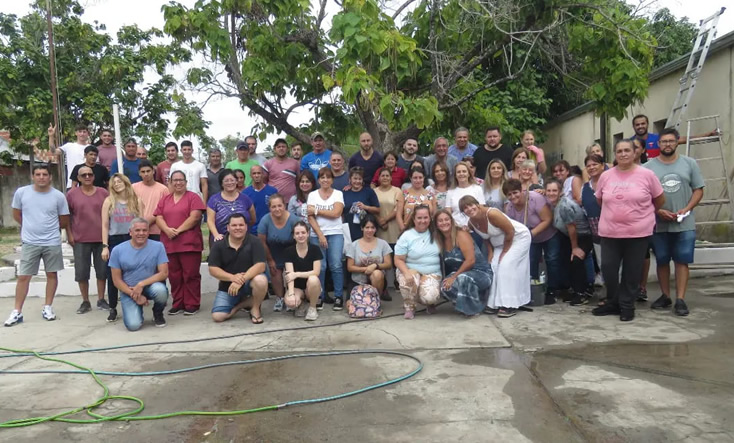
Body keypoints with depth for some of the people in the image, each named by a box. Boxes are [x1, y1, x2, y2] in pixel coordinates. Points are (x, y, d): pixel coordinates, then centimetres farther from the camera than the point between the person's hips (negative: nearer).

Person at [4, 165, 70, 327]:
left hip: (52, 243, 0)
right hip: (29, 243, 0)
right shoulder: (21, 192, -4)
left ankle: (47, 307, 21)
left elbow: (64, 221, 5)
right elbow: (17, 215, 10)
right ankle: (17, 312, 10)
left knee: (52, 274, 8)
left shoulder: (58, 196, -6)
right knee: (23, 277, 2)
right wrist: (32, 227, 14)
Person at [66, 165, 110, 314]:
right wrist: (69, 234, 0)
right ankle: (85, 302, 16)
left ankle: (101, 300, 18)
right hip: (80, 239, 0)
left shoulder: (103, 193, 3)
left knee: (102, 270, 6)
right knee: (81, 272, 4)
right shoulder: (72, 194, 1)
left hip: (101, 238, 1)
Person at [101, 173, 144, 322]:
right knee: (112, 276, 3)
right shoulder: (109, 201, 5)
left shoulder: (136, 200, 5)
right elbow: (105, 225, 3)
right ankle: (112, 309, 13)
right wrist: (105, 246, -4)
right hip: (114, 241, 0)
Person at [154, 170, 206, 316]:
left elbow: (194, 217, -10)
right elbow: (159, 218, 8)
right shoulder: (165, 199, 16)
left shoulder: (193, 197, 1)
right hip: (169, 244, 5)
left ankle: (192, 304, 6)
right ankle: (178, 304, 19)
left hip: (189, 243, -5)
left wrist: (178, 230, -14)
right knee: (174, 276, 9)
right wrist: (167, 230, -12)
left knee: (190, 275, -1)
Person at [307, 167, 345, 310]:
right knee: (320, 266, -6)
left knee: (336, 265, -9)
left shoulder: (338, 194, 7)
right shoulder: (312, 195, 8)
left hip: (335, 234, -1)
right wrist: (320, 235, -10)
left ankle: (338, 297, 1)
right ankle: (320, 297, 7)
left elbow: (336, 213, -9)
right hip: (317, 235, 1)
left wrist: (316, 210, -5)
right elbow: (310, 218, -1)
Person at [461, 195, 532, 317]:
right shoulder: (471, 223, -8)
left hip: (519, 237, -8)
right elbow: (486, 239, 8)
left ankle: (510, 305, -13)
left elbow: (510, 232, -24)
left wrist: (504, 252, -16)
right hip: (499, 243, 8)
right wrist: (490, 254, -2)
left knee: (506, 267, -17)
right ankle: (495, 303, 10)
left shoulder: (492, 214, -31)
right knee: (494, 268, 1)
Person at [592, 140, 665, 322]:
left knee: (631, 271, 5)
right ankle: (613, 302, 22)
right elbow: (600, 200, 17)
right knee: (608, 268, 3)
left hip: (638, 232, -2)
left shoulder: (647, 175, -3)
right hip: (610, 232, 2)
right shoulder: (605, 176, 3)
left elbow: (660, 199, 7)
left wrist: (644, 214, 13)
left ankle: (627, 305, 19)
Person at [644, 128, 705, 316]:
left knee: (682, 261, 0)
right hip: (659, 224, 0)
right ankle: (665, 296, 21)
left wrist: (686, 209, -10)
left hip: (684, 224, 0)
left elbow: (698, 190, 5)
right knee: (662, 261, 8)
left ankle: (680, 299, 4)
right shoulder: (648, 167, 2)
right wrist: (658, 211, -13)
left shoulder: (689, 163, 5)